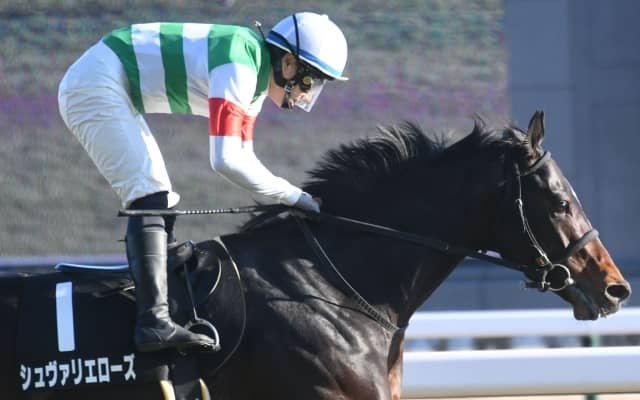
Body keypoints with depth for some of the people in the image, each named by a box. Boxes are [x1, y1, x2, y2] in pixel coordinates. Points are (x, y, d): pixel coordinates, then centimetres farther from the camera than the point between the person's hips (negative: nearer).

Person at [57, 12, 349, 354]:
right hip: (95, 85, -11)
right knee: (149, 196, -20)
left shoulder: (254, 74, 10)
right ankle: (153, 322, -29)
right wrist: (292, 195, -19)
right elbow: (226, 160, -27)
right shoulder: (239, 67, -21)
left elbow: (242, 157, 18)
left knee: (158, 200, 12)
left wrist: (291, 198, 6)